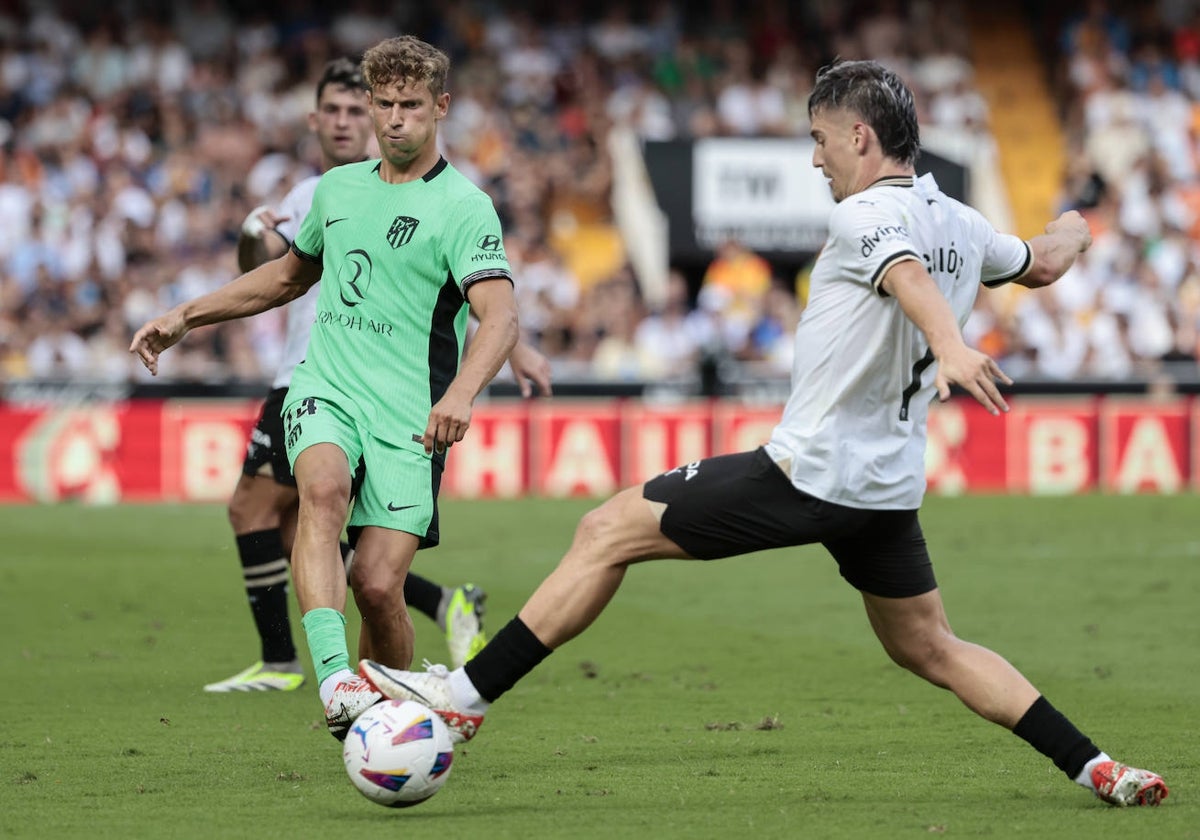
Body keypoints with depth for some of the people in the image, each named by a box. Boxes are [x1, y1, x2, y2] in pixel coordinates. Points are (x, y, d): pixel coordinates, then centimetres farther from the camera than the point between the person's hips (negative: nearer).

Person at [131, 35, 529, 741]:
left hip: (409, 415, -3)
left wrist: (461, 394, -38)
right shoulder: (339, 188, 15)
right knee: (323, 490, -31)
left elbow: (501, 318, -18)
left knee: (378, 583, -13)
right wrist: (186, 318, 30)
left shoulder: (464, 208, -4)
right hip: (325, 390, 3)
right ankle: (336, 679, -47)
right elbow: (291, 273, 33)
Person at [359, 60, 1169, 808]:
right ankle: (1096, 767, 10)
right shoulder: (961, 224, 10)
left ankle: (465, 694, -3)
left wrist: (951, 350, -55)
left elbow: (911, 278, -35)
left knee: (607, 533, -2)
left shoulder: (865, 217, -13)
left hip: (809, 468, -8)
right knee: (931, 650, 20)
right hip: (890, 486, 8)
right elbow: (1043, 263, 29)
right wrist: (1073, 229, 53)